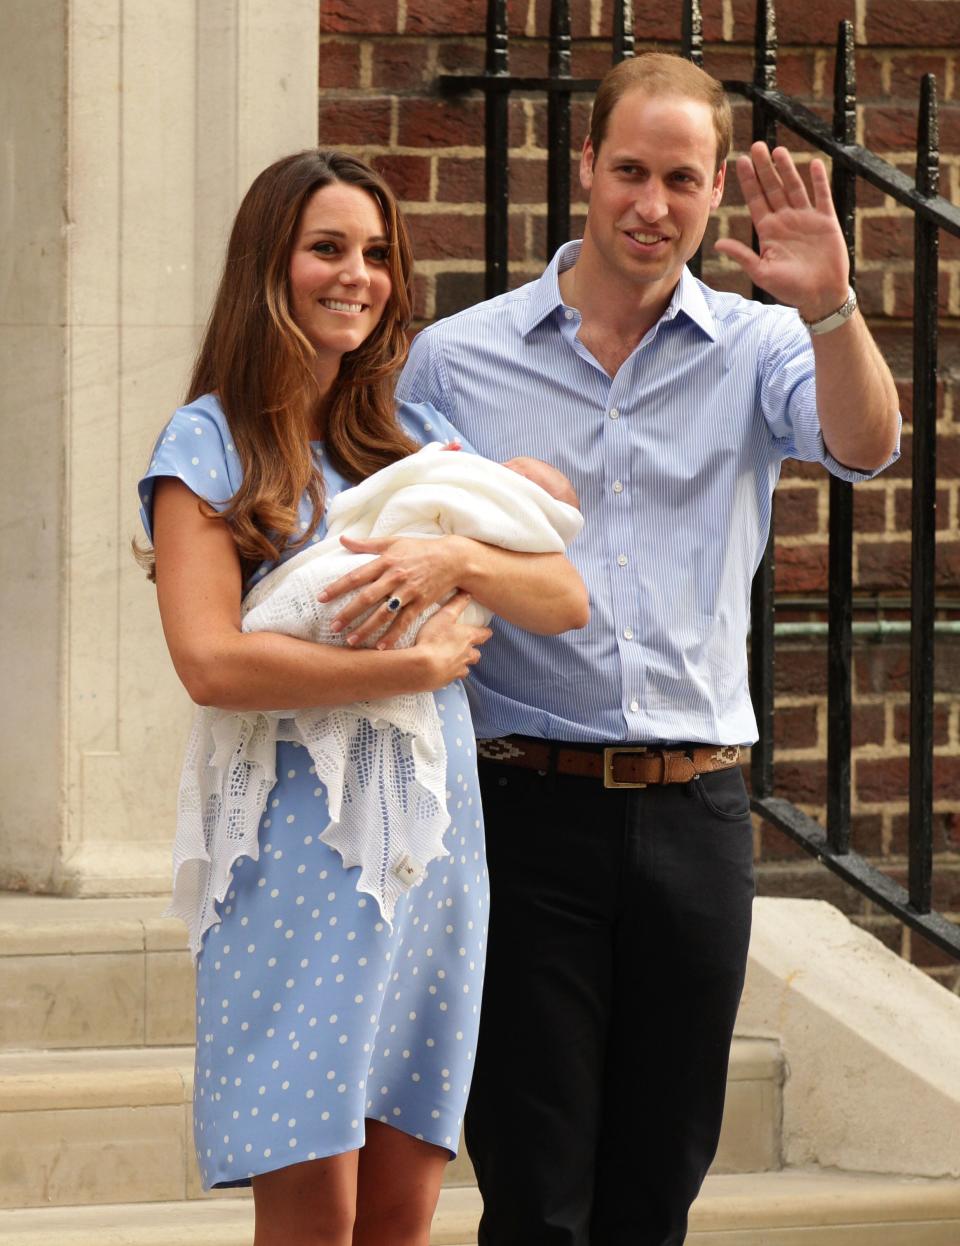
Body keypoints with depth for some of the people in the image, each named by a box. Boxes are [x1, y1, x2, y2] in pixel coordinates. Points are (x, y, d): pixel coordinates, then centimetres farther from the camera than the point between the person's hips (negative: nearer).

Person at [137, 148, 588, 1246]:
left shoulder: (416, 441, 15)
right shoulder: (210, 446, -1)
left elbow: (564, 601, 8)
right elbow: (210, 662, -14)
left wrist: (459, 559, -12)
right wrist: (419, 666, -10)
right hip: (298, 855, -5)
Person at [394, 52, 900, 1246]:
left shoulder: (757, 350, 5)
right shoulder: (457, 361, 4)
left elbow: (864, 445, -15)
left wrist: (828, 307, -34)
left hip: (694, 816, 1)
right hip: (528, 802, -1)